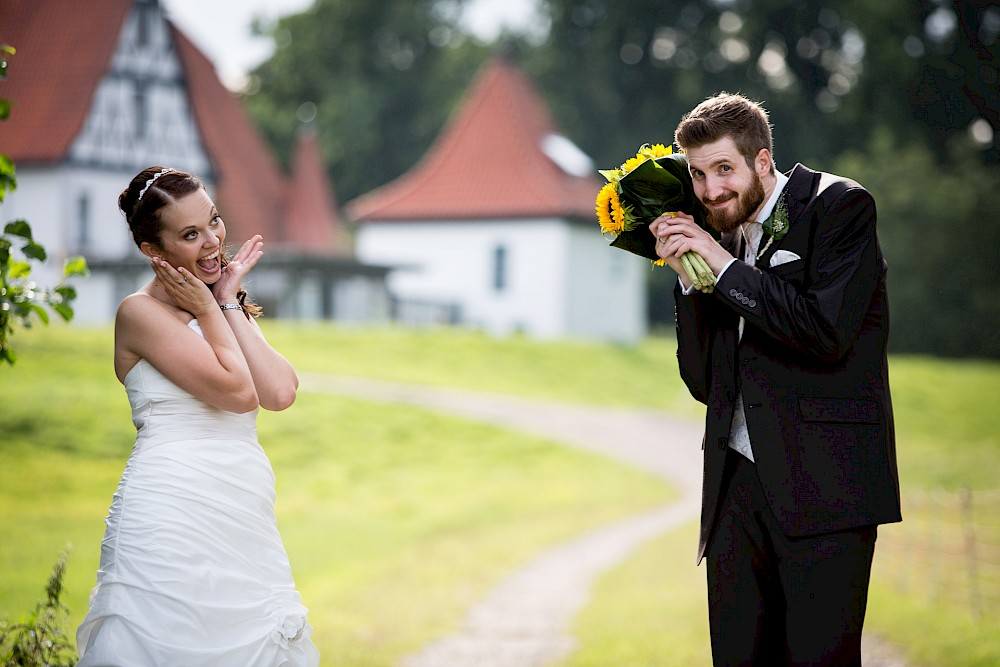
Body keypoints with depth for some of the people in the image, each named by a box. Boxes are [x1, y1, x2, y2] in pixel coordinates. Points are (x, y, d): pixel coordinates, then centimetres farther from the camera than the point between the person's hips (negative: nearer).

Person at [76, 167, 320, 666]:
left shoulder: (228, 306, 16)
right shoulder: (142, 312, -5)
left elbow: (279, 393, -2)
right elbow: (237, 391, -13)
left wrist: (229, 302, 2)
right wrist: (208, 311, -1)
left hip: (243, 513, 7)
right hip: (174, 508, -6)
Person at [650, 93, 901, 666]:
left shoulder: (840, 206, -2)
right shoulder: (720, 238, 15)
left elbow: (827, 330, -16)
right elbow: (705, 382, 13)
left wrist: (725, 267, -10)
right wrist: (688, 276, 2)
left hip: (823, 486, -6)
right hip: (737, 487, 6)